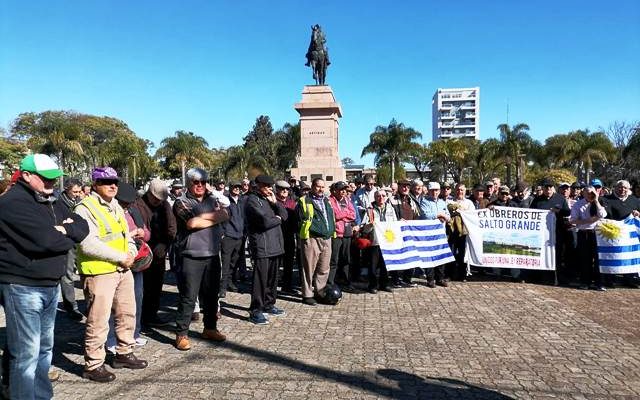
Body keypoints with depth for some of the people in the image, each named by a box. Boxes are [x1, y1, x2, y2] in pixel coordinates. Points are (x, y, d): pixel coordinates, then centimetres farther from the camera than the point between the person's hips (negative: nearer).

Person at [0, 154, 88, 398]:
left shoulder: (52, 202, 13)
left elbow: (83, 227, 8)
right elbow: (43, 239, -25)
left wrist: (64, 229, -13)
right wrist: (68, 237, -6)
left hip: (51, 285, 9)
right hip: (22, 287, -8)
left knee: (45, 348, 17)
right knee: (26, 353, -3)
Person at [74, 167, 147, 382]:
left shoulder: (116, 207, 15)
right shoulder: (85, 208, -12)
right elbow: (88, 245, -22)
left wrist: (131, 253, -2)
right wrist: (121, 257, -17)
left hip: (123, 270, 9)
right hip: (99, 273, -8)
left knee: (127, 313, 16)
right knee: (98, 321, -1)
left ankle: (124, 354, 32)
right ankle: (93, 365, 13)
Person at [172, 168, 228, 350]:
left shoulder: (212, 200, 14)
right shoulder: (182, 202, -2)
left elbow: (225, 215, -3)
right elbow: (192, 223, -18)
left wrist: (203, 218, -11)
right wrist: (213, 218, -6)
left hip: (212, 255, 5)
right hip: (191, 257, -5)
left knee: (211, 295, 14)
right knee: (188, 298, 0)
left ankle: (210, 328, 29)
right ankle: (182, 334, 12)